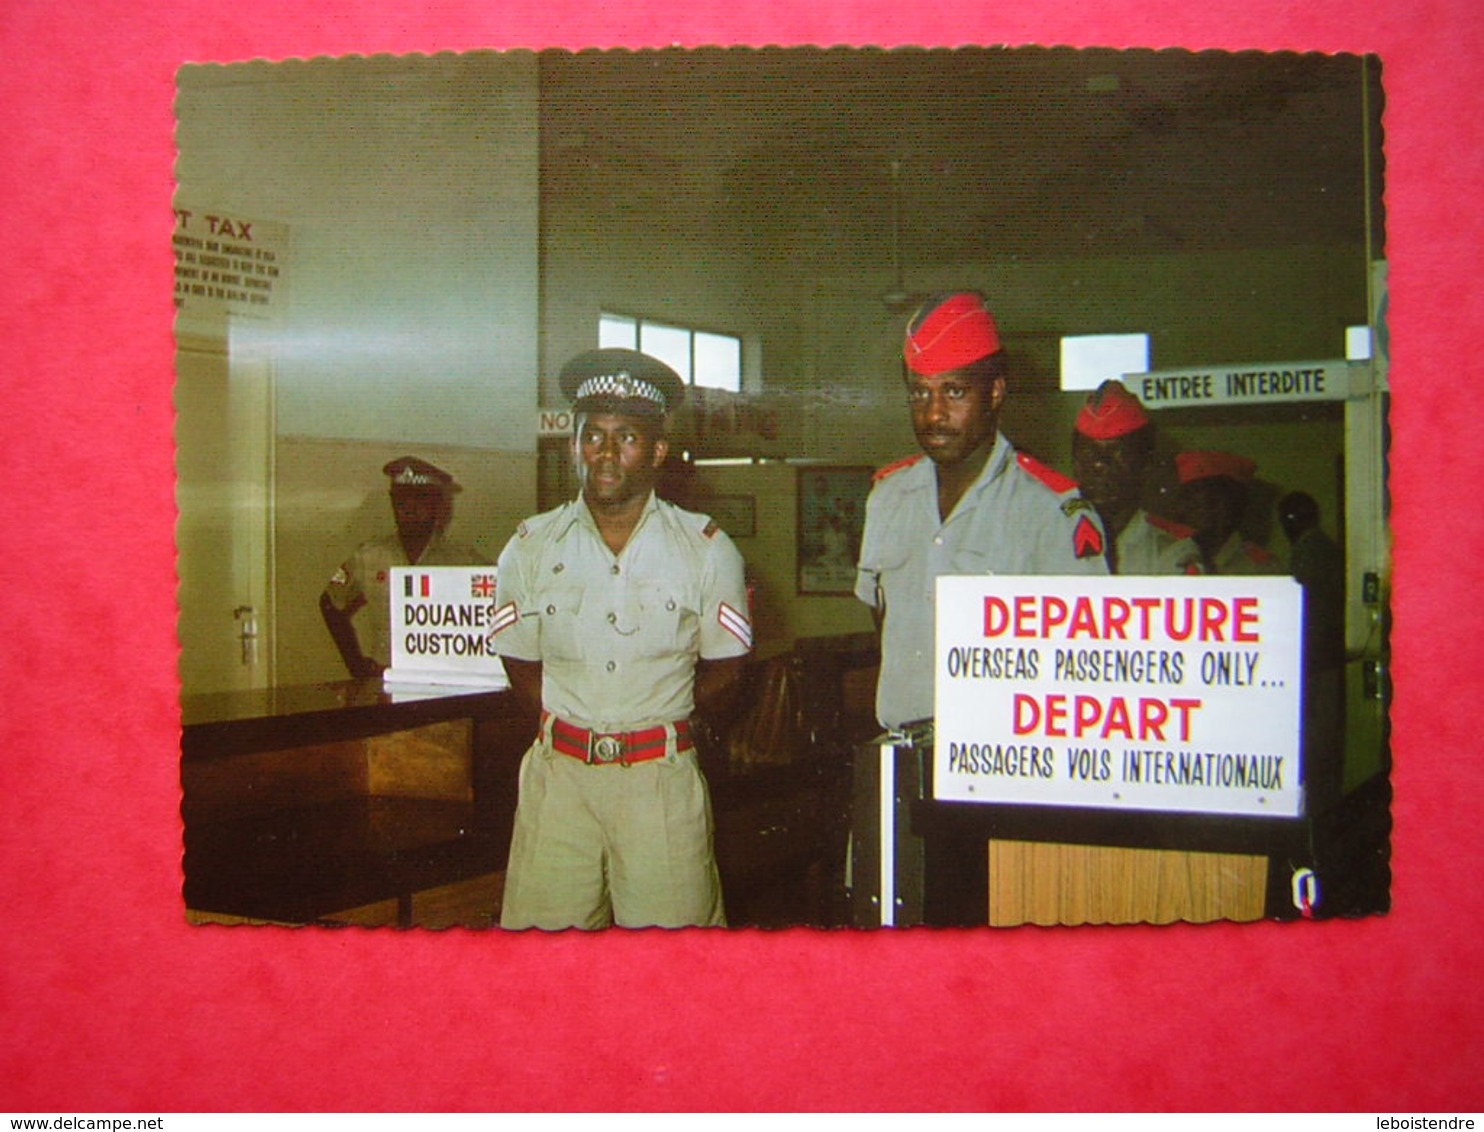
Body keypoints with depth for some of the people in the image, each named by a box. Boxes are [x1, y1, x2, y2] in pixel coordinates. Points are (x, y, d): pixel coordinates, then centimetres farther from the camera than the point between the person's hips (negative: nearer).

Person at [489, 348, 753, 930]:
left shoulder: (706, 549, 1)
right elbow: (520, 664, 12)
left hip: (662, 776, -1)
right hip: (559, 772, 1)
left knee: (674, 921, -1)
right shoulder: (531, 547, 5)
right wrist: (575, 721, 1)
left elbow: (722, 672, 6)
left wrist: (652, 718, 0)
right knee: (543, 923, 2)